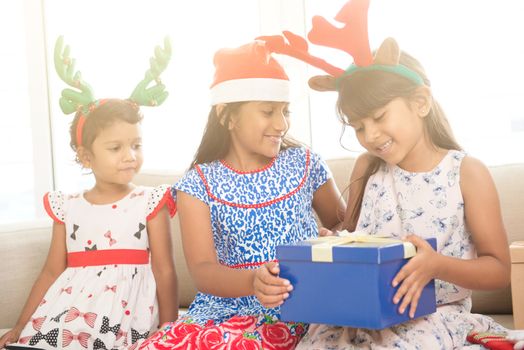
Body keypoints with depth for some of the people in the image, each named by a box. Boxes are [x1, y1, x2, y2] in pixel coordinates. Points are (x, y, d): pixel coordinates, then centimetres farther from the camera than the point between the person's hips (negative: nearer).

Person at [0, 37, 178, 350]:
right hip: (66, 321, 3)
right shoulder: (68, 207, 11)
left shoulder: (150, 203, 2)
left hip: (126, 321, -3)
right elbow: (53, 271, 14)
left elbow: (164, 271, 0)